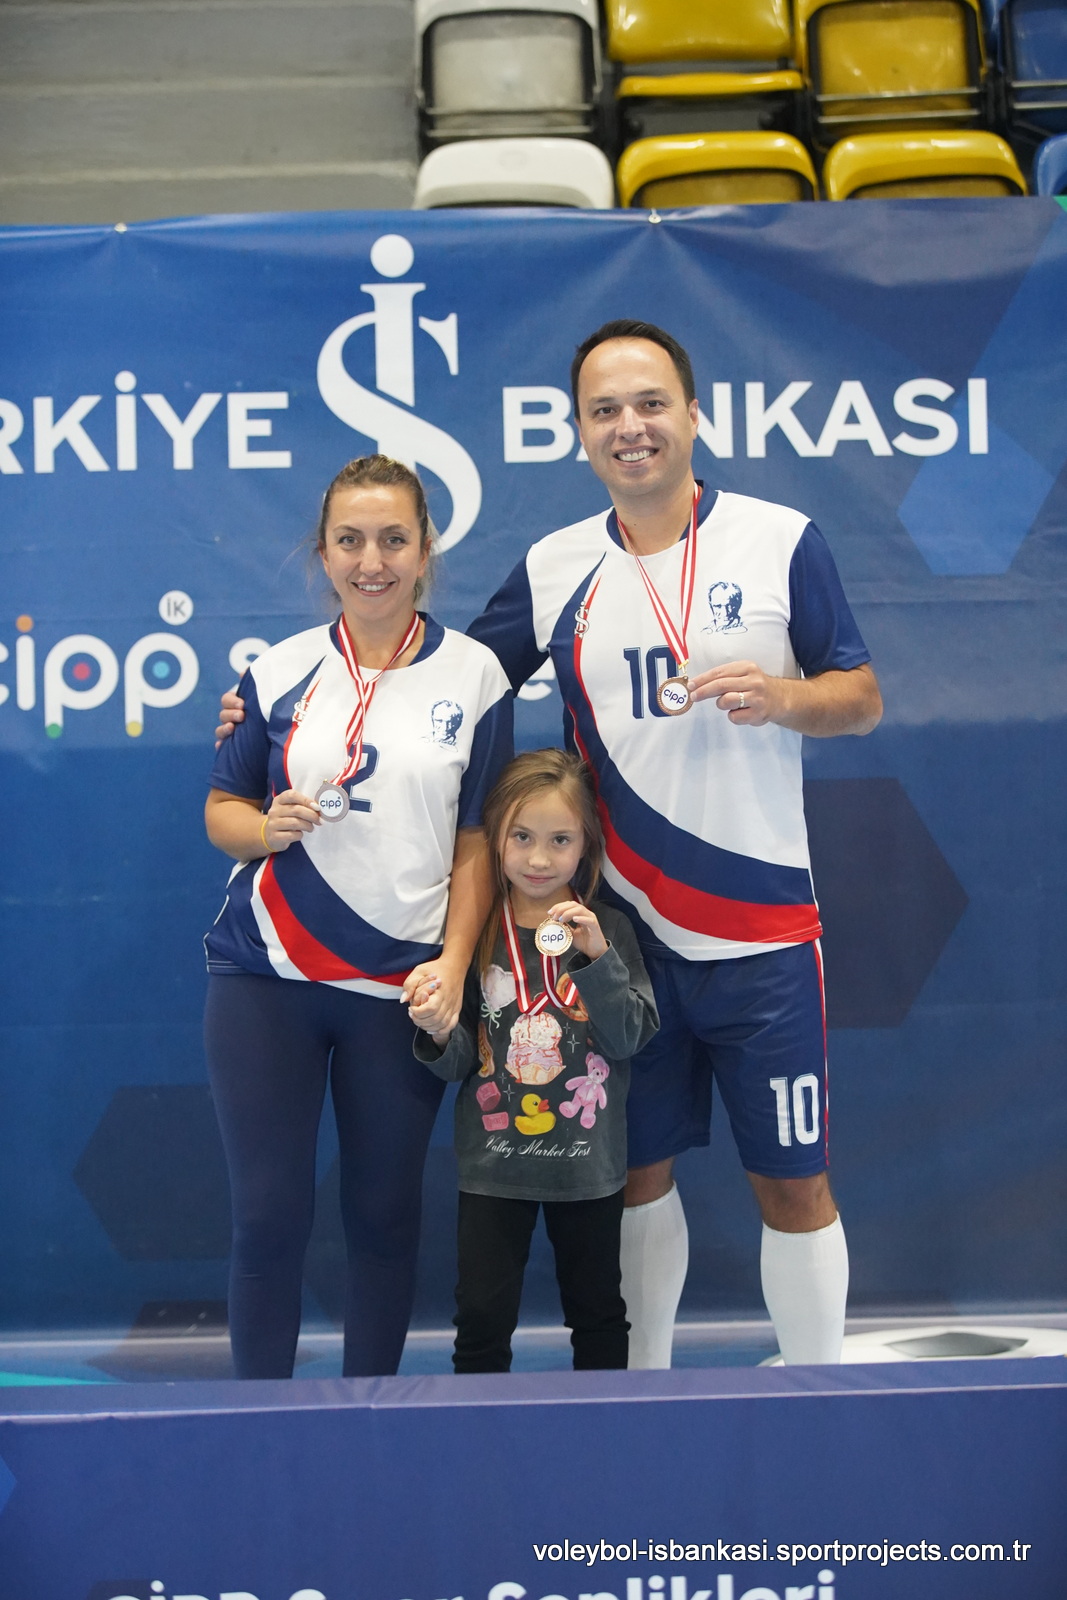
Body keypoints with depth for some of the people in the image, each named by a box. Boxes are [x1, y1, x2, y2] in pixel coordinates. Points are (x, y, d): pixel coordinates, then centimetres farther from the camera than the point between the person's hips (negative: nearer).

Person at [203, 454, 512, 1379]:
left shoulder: (474, 674, 2)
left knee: (385, 1212, 7)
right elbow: (222, 808, 10)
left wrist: (455, 964, -7)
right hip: (265, 979, 1)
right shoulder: (282, 671, 6)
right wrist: (268, 828, -12)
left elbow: (478, 840, 3)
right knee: (269, 1213, 1)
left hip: (403, 985, -1)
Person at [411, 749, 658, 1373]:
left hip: (588, 1163, 0)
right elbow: (460, 1063, 1)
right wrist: (441, 1037, -21)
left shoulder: (608, 930, -3)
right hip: (493, 1162, 0)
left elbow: (629, 1039, -11)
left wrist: (598, 957, -21)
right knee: (482, 1319, 1)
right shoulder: (475, 933, -2)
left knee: (598, 1314, 14)